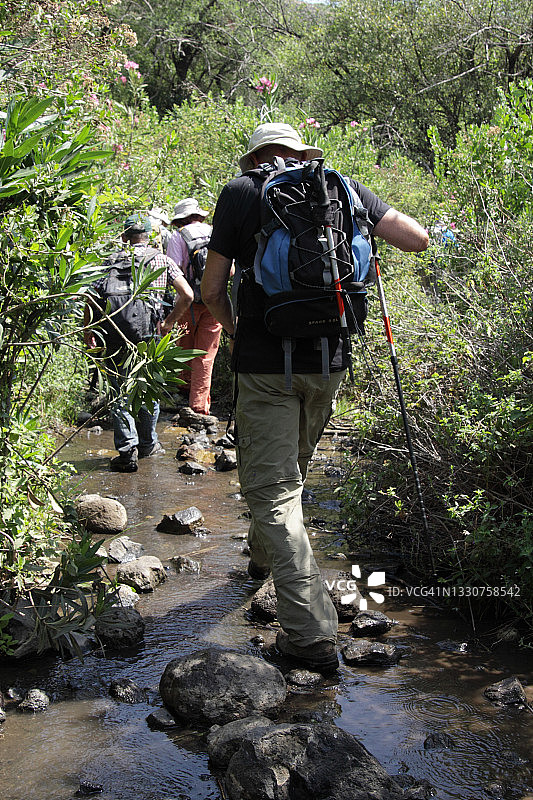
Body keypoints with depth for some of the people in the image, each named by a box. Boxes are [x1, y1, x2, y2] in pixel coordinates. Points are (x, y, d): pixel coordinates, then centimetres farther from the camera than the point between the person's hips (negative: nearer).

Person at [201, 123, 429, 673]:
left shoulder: (240, 193, 1)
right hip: (328, 358, 4)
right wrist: (359, 229, 20)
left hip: (264, 361, -4)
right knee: (290, 467, 25)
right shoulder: (339, 185, 7)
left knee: (272, 488, -3)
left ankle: (311, 633, -12)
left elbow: (212, 291, 0)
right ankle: (263, 557, 48)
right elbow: (417, 240, 2)